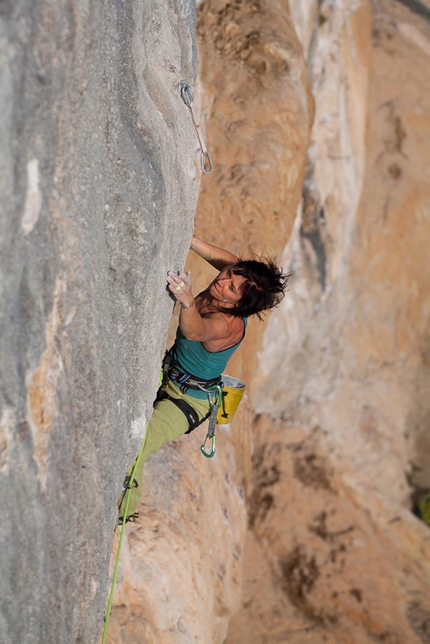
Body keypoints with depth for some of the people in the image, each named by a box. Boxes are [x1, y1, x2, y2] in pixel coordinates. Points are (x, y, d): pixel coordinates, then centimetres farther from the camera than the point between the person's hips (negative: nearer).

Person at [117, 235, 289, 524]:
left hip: (188, 400, -9)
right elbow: (230, 260, 3)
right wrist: (193, 240, -12)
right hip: (167, 376, 9)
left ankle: (126, 511, 6)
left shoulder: (229, 324, -37)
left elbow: (194, 331, -56)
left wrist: (188, 302, -77)